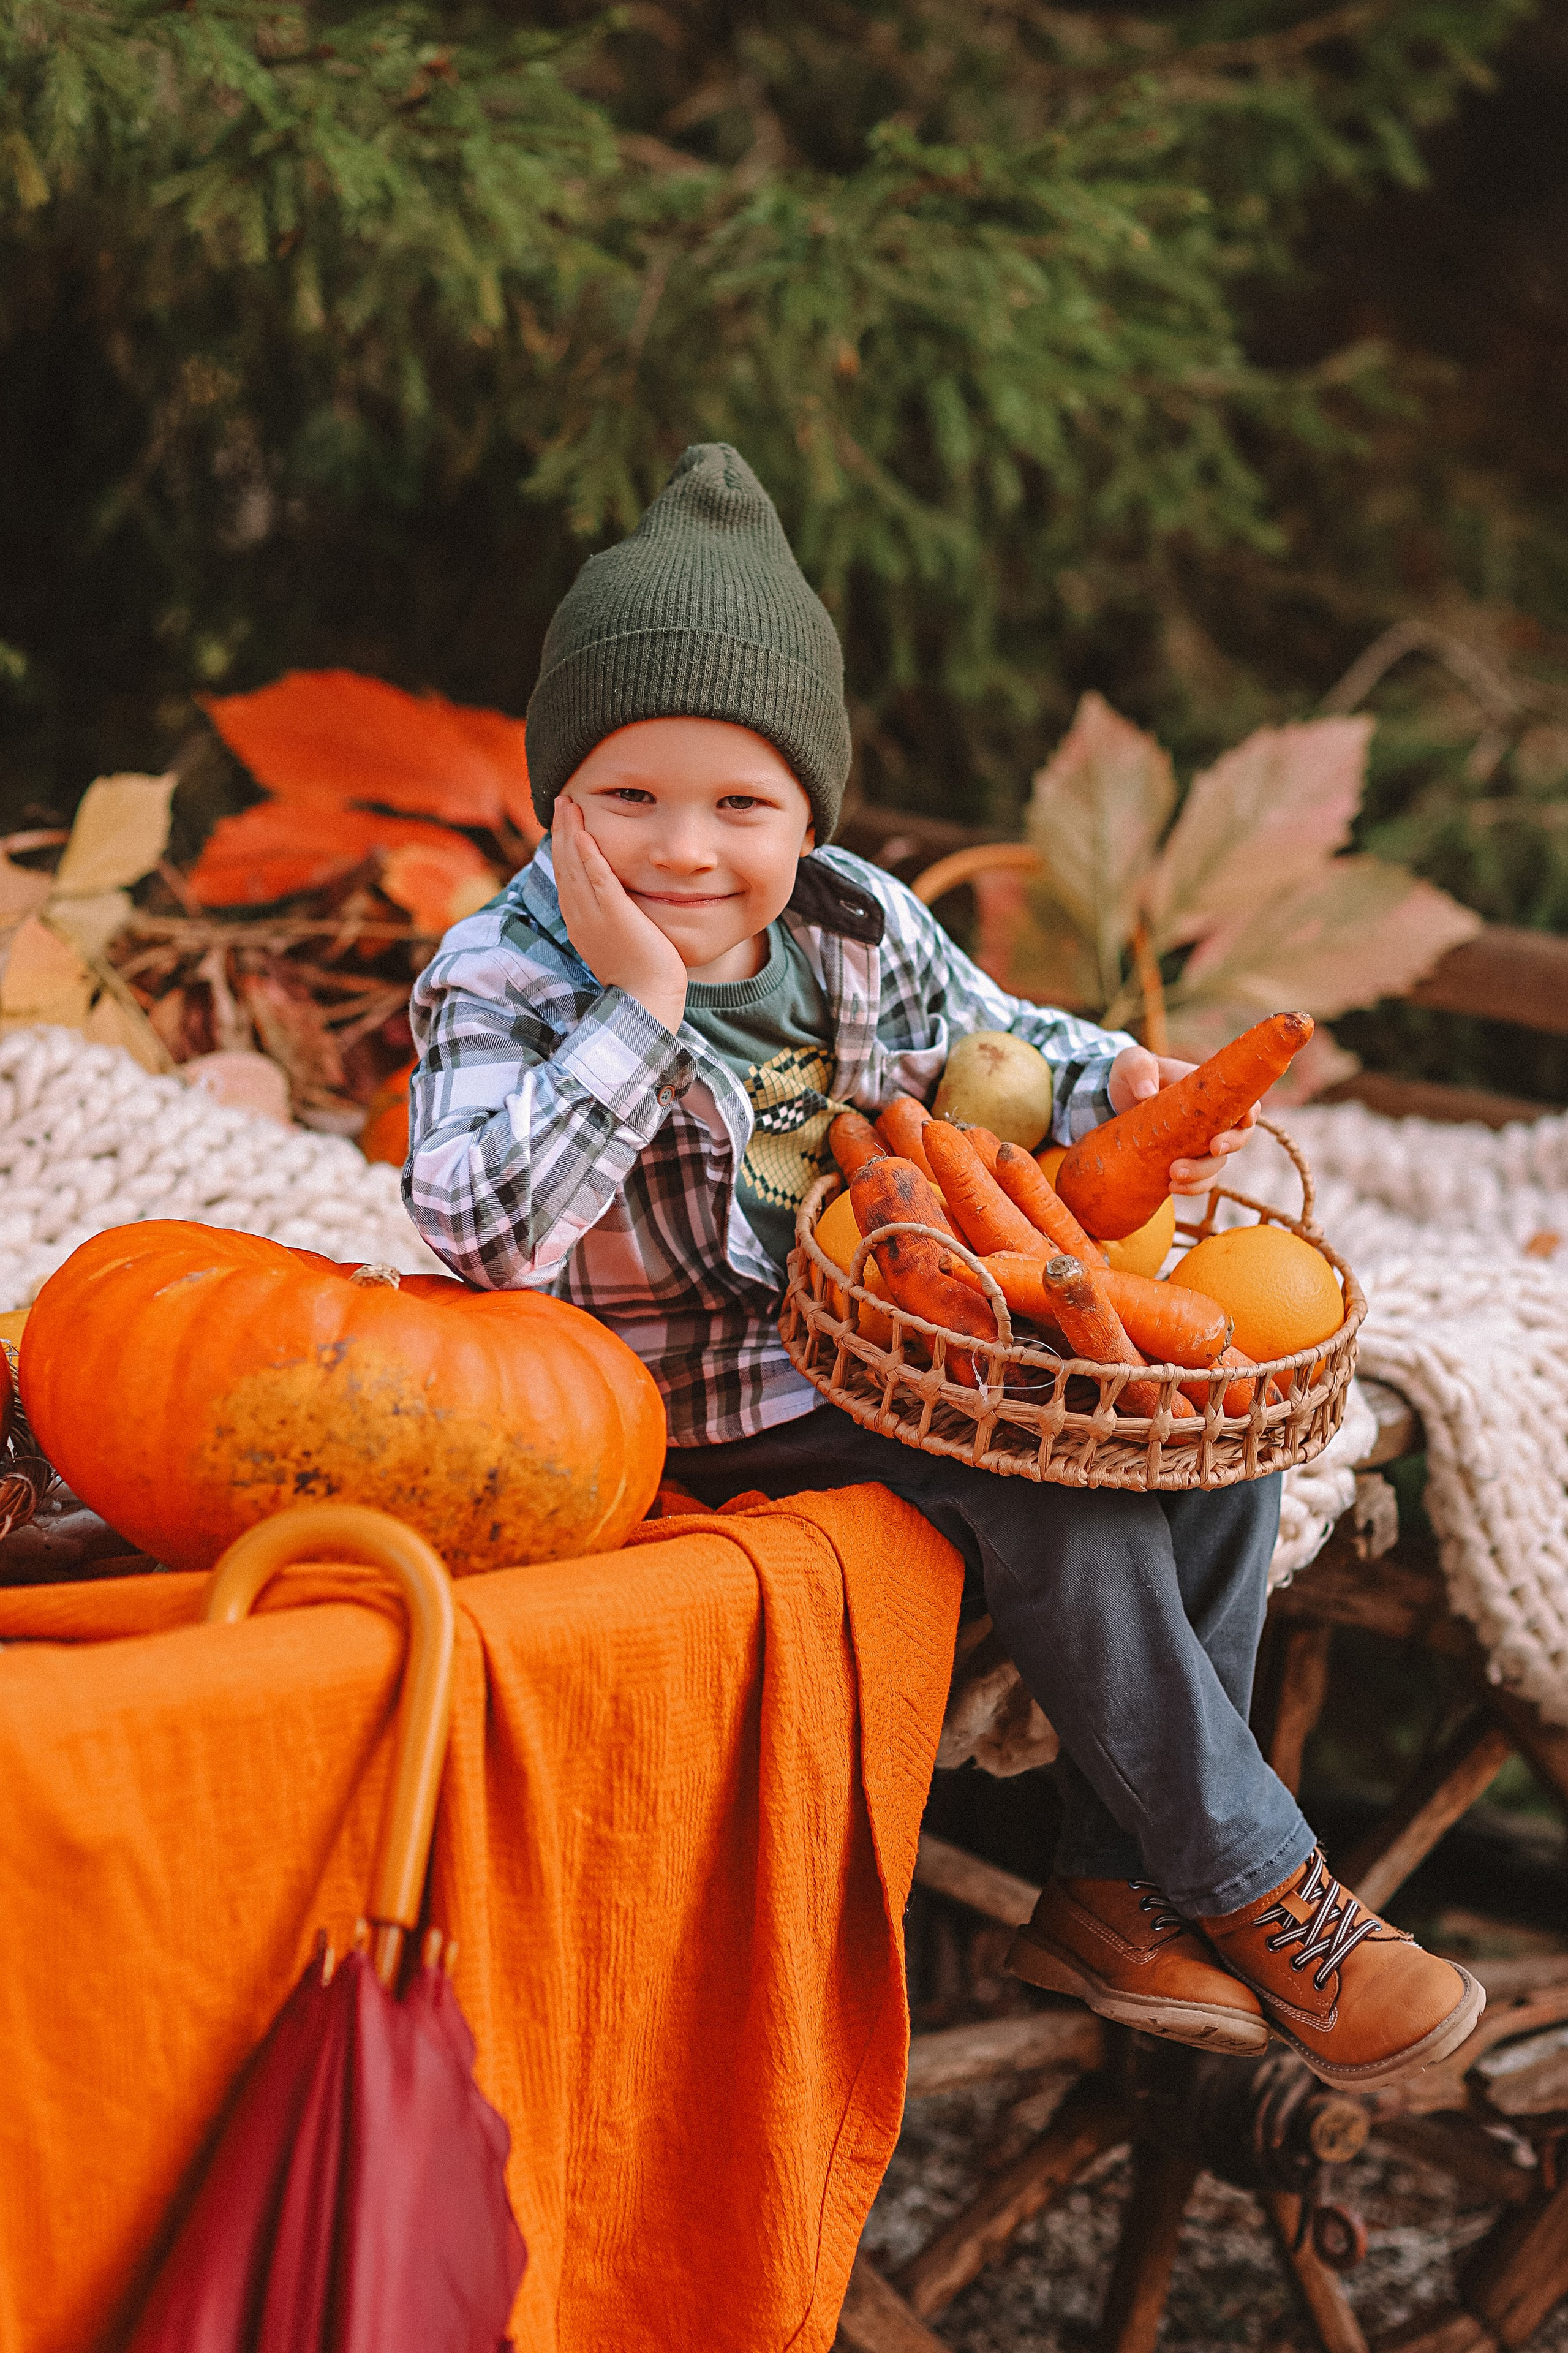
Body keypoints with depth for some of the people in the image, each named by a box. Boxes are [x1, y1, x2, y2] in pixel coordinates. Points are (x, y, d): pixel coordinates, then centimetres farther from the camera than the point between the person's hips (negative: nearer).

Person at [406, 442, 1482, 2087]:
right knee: (1060, 1503, -23)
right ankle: (1257, 1896, -7)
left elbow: (983, 1042, 16)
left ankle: (1118, 1885, 0)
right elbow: (481, 1233, -32)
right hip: (716, 1410, -7)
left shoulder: (858, 923, -1)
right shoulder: (501, 980, -17)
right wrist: (637, 1007, -32)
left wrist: (1111, 1084, -7)